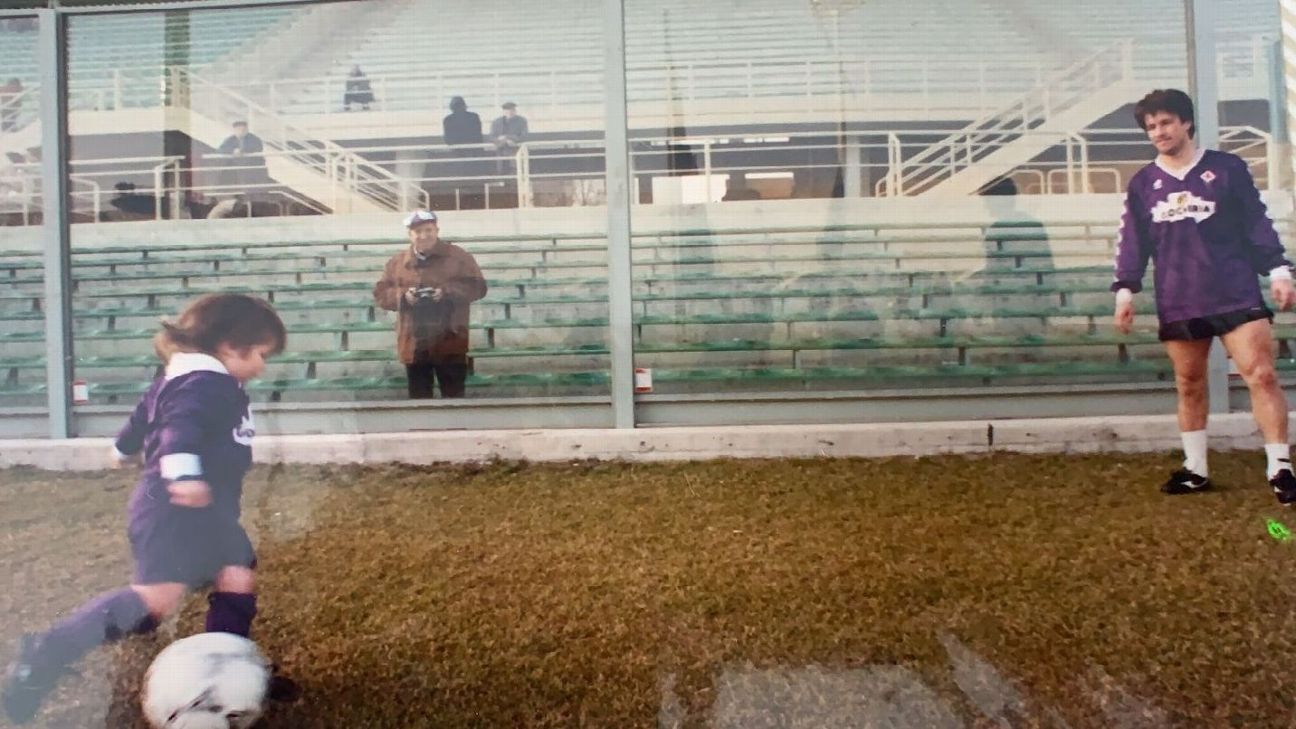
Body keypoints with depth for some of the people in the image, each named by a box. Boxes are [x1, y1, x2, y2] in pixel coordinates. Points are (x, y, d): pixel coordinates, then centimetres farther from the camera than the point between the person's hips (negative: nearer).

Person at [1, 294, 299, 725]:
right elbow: (181, 425, -35)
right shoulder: (204, 382, -15)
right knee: (158, 597, -19)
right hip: (173, 509, -12)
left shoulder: (200, 382, 19)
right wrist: (183, 472, -52)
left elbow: (147, 413, 35)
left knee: (238, 580, 10)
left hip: (205, 511, 12)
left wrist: (124, 448, 54)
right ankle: (45, 656, -8)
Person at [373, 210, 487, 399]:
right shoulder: (397, 261, 8)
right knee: (419, 398, 11)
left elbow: (477, 287, -4)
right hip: (413, 344, 3)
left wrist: (448, 292, -18)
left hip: (449, 343, -3)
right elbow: (380, 293, 8)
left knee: (454, 397, 3)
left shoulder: (459, 256, 0)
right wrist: (403, 295, -12)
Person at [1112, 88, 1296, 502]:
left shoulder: (1227, 168, 4)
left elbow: (1258, 224, 5)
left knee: (1261, 375, -8)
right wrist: (1125, 289, 1)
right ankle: (1195, 469, 19)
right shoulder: (1142, 183, 9)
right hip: (1178, 304, 2)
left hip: (1236, 294, -2)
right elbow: (1133, 241, 9)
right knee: (1189, 385, 8)